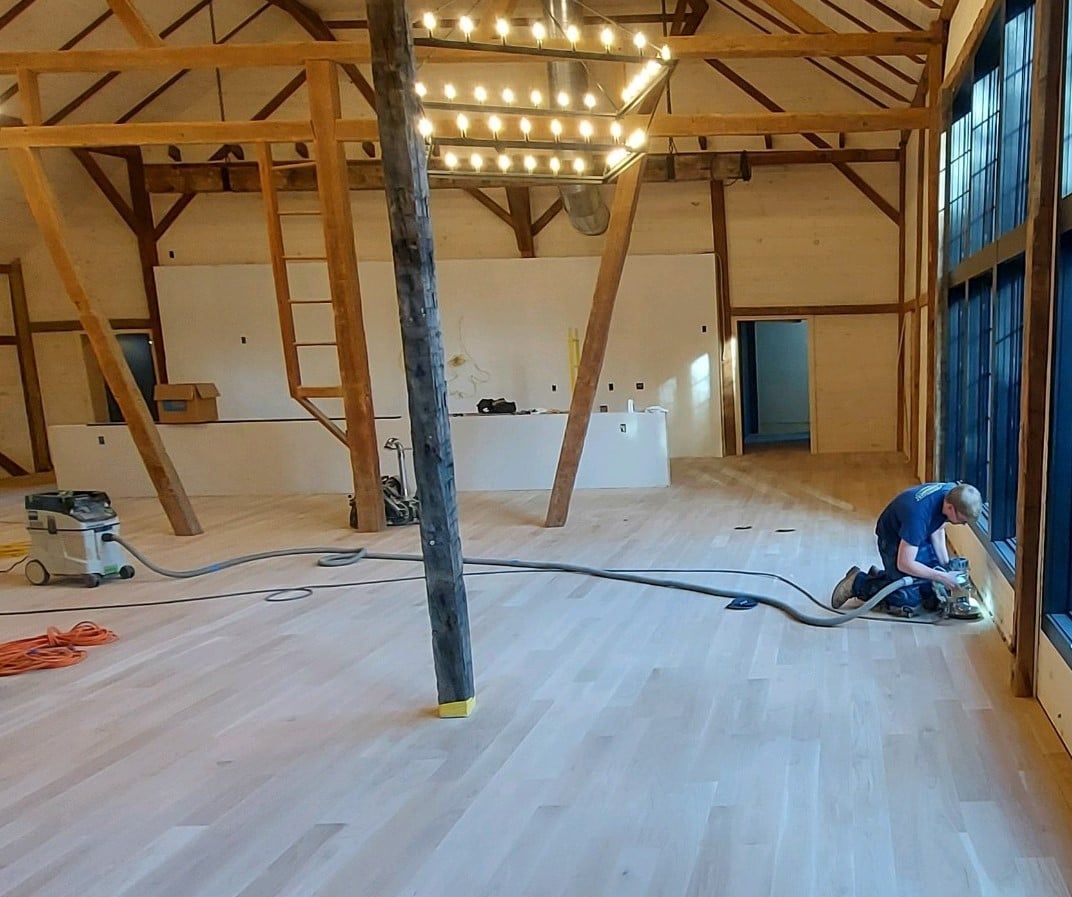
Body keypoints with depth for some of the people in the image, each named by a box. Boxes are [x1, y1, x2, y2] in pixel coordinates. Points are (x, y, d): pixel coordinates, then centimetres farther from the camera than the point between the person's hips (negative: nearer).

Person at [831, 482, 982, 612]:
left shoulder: (953, 491, -18)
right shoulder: (919, 514, -40)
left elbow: (937, 529, 2)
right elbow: (904, 564, -32)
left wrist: (945, 564, -4)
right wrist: (941, 577, -26)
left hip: (919, 536, 8)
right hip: (893, 539, -8)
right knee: (909, 597, -16)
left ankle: (880, 575, 20)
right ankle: (858, 583, 2)